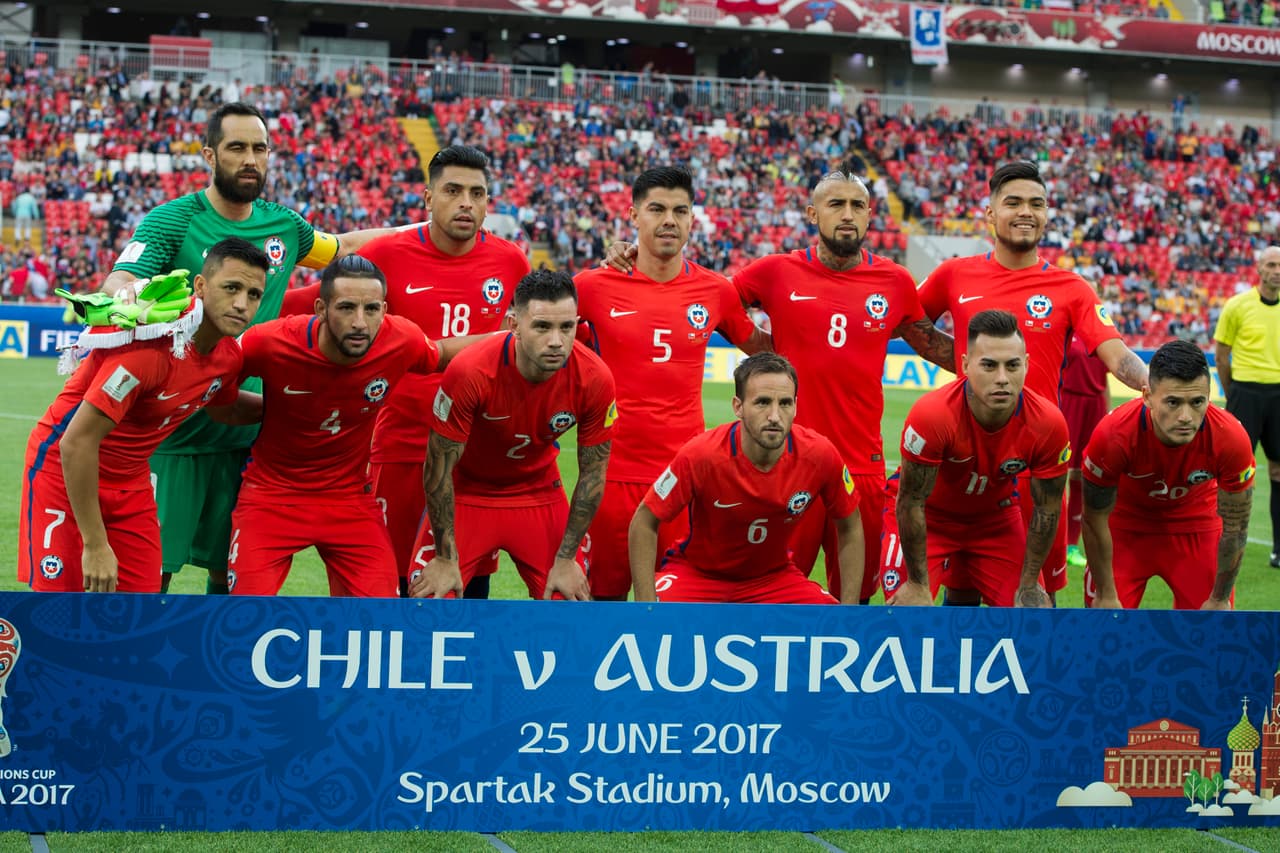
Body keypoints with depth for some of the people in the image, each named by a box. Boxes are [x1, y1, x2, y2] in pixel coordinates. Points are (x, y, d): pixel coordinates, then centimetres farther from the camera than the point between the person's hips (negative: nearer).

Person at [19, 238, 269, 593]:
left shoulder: (228, 355, -6)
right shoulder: (150, 345, -31)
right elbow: (76, 443, -30)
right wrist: (95, 545, -27)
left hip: (132, 480, 7)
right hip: (63, 471, -7)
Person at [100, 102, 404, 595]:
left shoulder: (282, 225, 8)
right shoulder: (172, 221, -7)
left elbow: (344, 246, 28)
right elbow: (119, 283, -20)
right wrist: (135, 296, -45)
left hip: (246, 435, 5)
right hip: (176, 434, -5)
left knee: (231, 570, 11)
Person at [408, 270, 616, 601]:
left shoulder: (594, 378, -22)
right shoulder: (470, 371, -31)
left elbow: (593, 473, -8)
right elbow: (439, 465, -19)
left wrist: (566, 559, -7)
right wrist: (446, 558, -15)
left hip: (539, 493, 2)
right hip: (466, 492, -2)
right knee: (430, 599, -12)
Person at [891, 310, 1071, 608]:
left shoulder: (1048, 424, -26)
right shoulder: (932, 415, -36)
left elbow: (1047, 509, -11)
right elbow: (912, 503, -24)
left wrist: (1028, 585, -6)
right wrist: (917, 584, -18)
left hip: (996, 518, 3)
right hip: (932, 517, -3)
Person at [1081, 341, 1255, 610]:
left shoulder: (1231, 439, -32)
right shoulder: (1113, 436, -35)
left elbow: (1234, 527, -15)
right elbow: (1095, 520, -18)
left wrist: (1220, 599, -6)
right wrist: (1106, 596, -11)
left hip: (1196, 524, 1)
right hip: (1127, 522, -1)